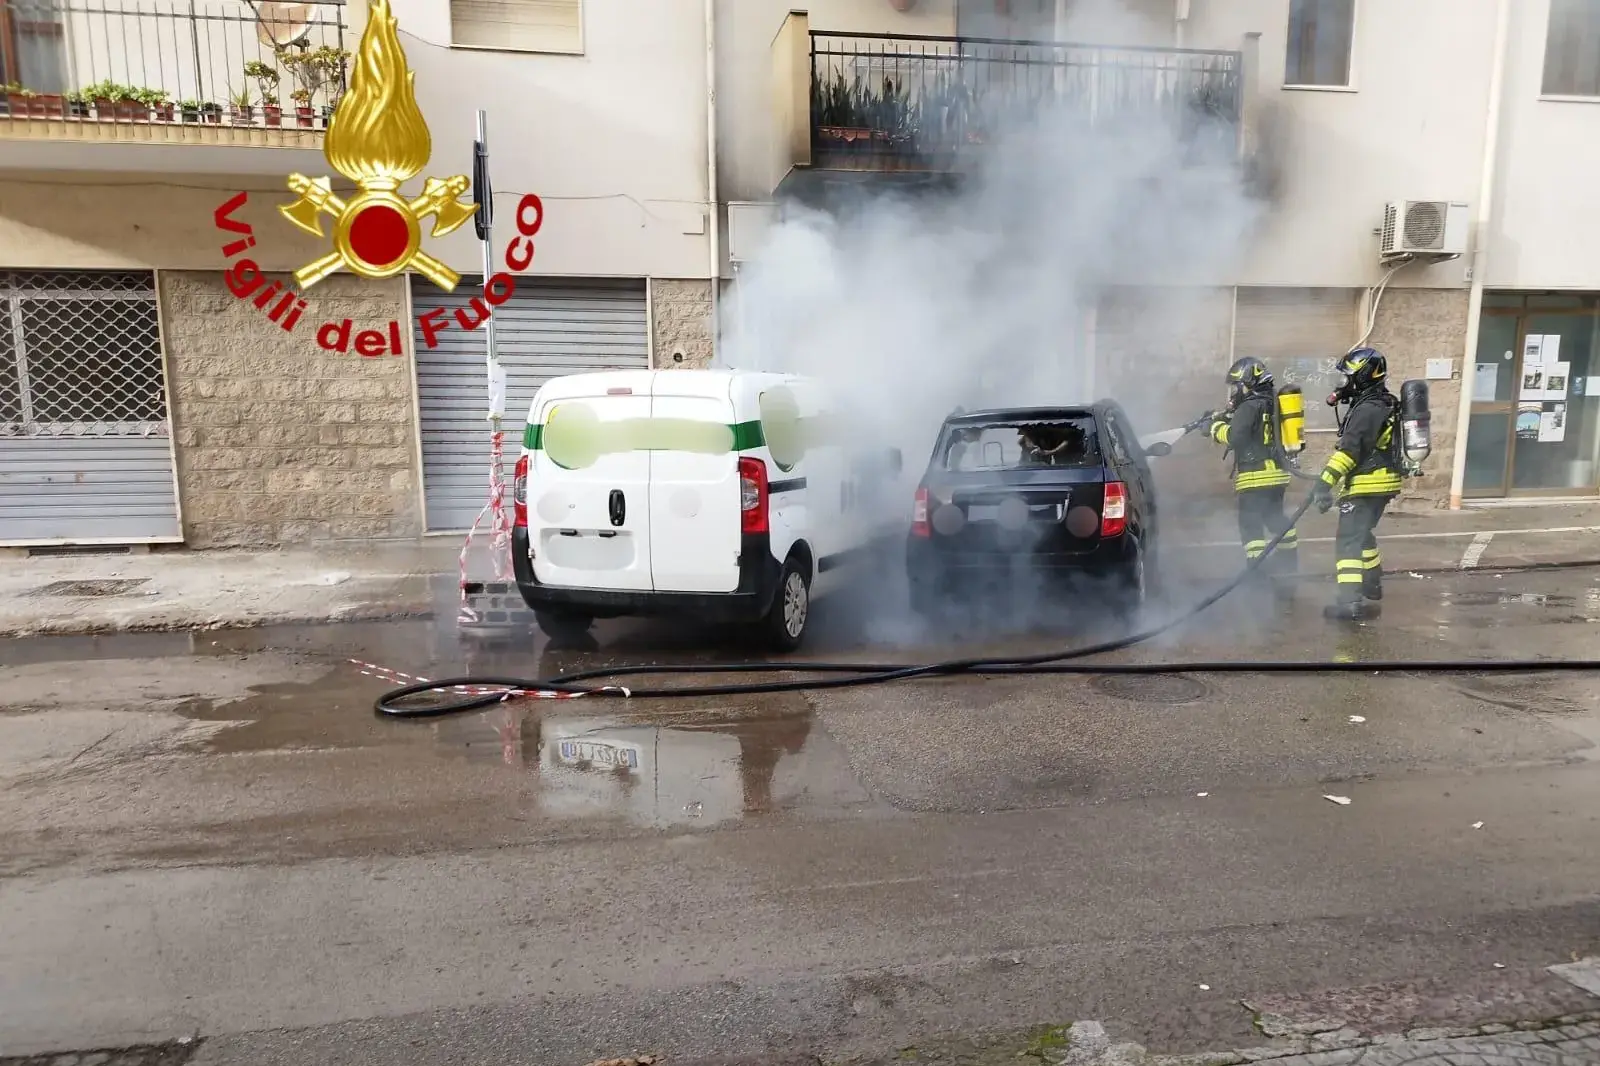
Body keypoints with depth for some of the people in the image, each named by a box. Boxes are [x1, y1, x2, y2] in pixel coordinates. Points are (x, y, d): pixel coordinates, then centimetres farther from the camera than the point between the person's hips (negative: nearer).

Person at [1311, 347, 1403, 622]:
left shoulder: (1367, 409, -18)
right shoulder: (1385, 404, 14)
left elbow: (1349, 450, -26)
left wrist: (1325, 482, -29)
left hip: (1366, 485, -10)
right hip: (1381, 483, 10)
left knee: (1349, 540, -13)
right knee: (1362, 534, 26)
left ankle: (1350, 601, -21)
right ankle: (1372, 584, 40)